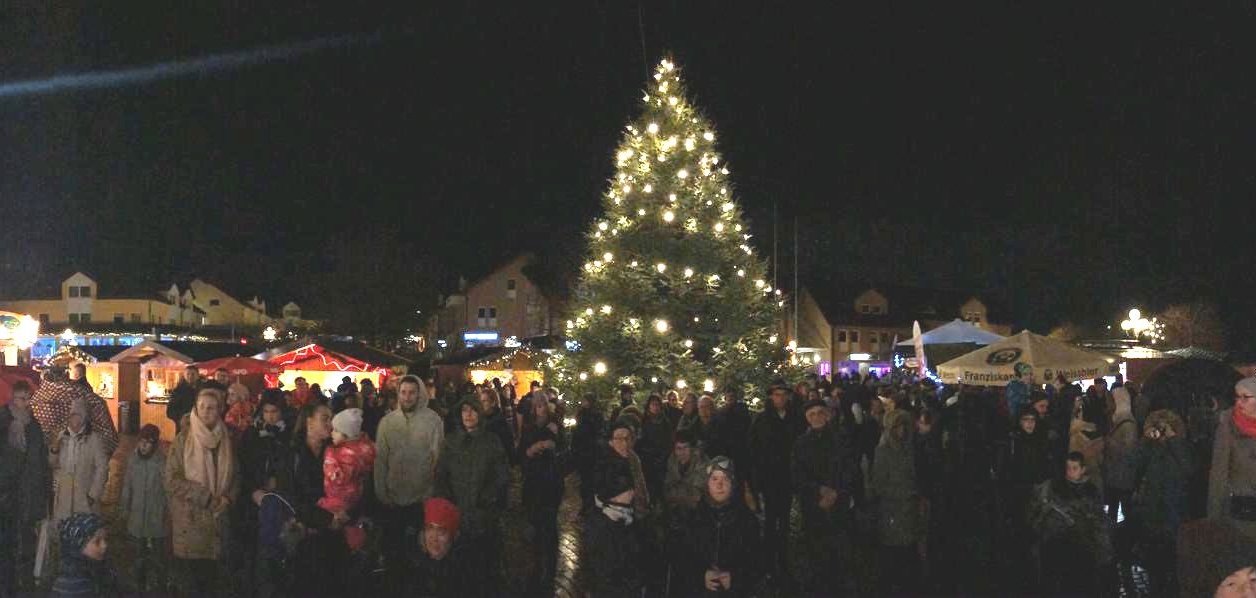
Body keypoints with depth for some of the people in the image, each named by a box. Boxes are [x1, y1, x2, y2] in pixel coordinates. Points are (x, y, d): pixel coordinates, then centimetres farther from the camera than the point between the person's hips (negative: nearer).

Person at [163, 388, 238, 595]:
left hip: (217, 519, 3)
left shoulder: (227, 440, 6)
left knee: (213, 581, 6)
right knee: (189, 581, 0)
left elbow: (235, 476, 12)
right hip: (189, 519, -3)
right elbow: (172, 479, -9)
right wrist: (204, 496, -15)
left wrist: (227, 498, -7)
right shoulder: (184, 438, -4)